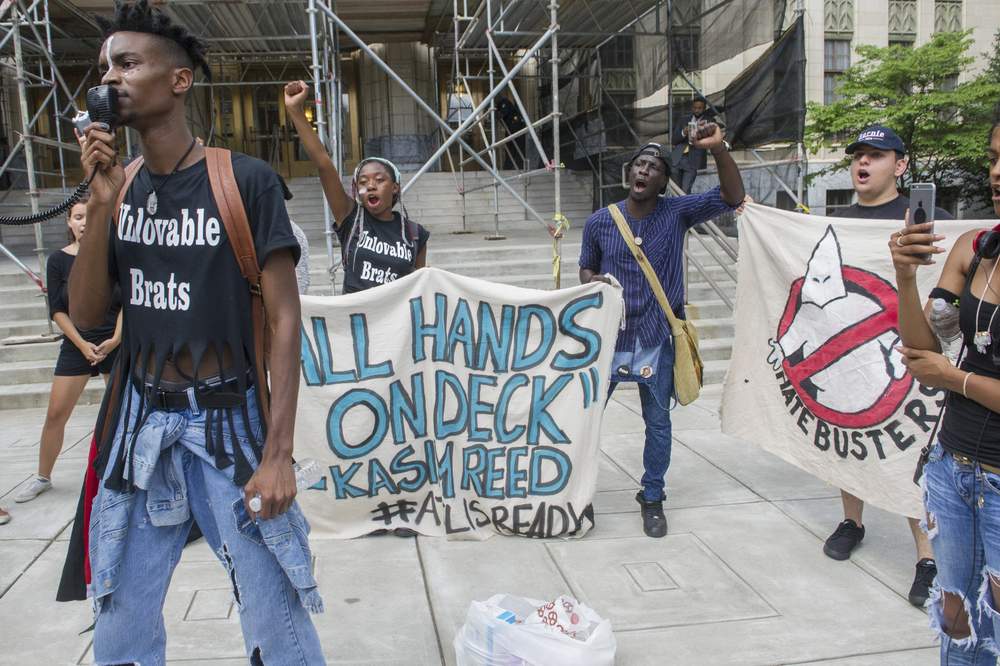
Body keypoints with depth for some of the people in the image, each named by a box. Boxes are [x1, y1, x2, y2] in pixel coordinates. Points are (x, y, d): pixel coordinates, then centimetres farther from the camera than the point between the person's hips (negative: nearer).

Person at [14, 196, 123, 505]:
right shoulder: (58, 260, 1)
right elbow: (57, 310, -1)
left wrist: (115, 339, -13)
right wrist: (82, 344, -10)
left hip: (116, 343, -1)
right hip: (76, 345, 1)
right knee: (55, 413, 2)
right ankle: (43, 477, 18)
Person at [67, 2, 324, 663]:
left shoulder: (246, 180, -8)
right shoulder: (122, 189, 8)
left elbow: (285, 319, -10)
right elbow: (86, 313, 5)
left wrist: (278, 451, -15)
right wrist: (102, 202, -8)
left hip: (228, 423, -5)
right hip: (141, 425, 5)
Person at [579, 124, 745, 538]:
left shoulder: (677, 213, -3)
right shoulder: (600, 222, -1)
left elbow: (732, 197, -11)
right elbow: (585, 270, 11)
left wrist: (719, 149, -25)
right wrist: (593, 283, -13)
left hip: (656, 340, 0)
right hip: (608, 335, 0)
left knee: (658, 422, 10)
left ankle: (652, 499, 28)